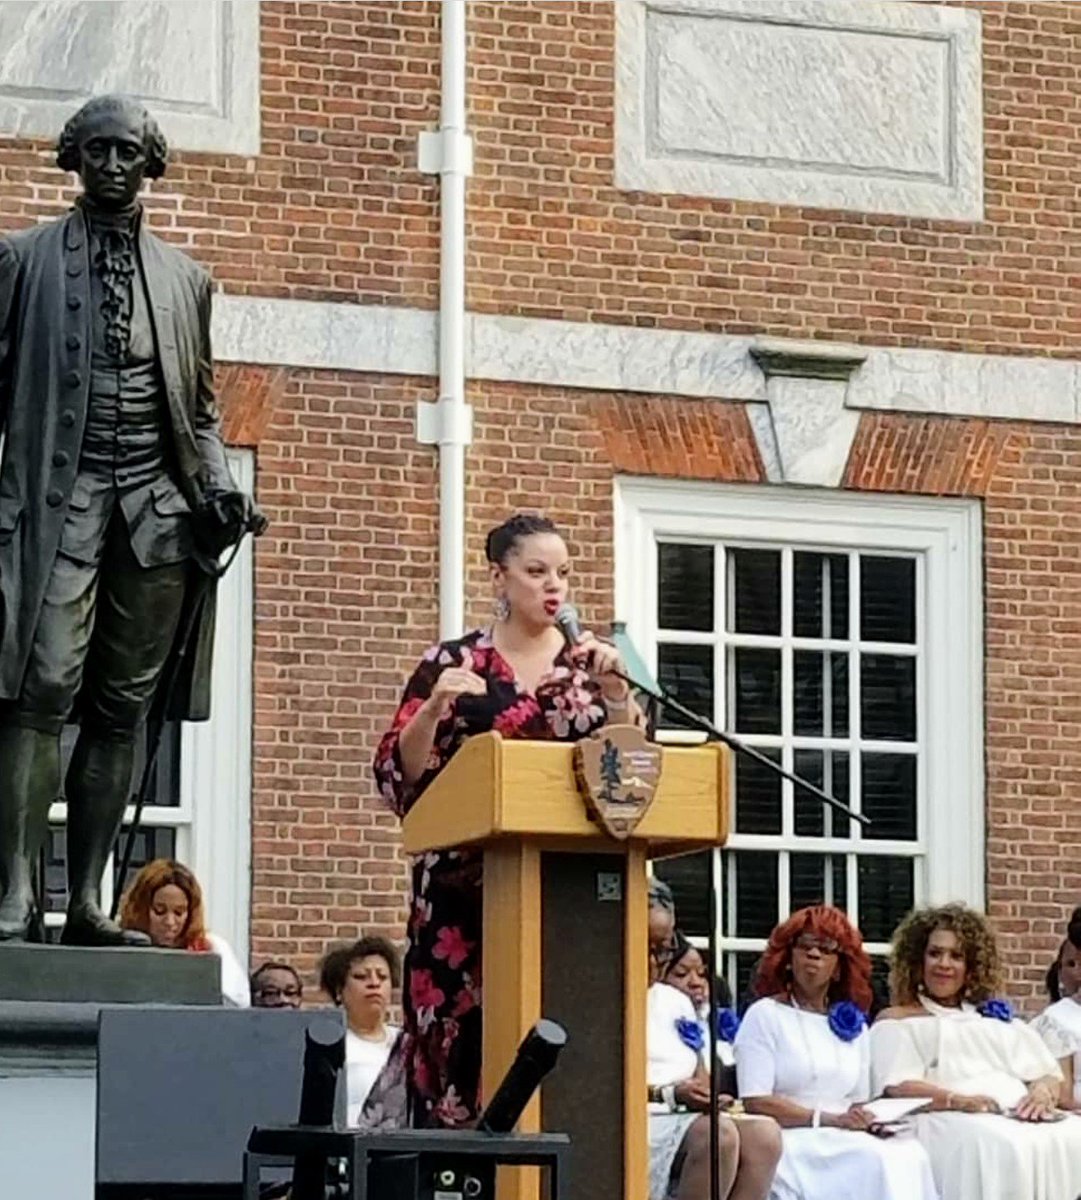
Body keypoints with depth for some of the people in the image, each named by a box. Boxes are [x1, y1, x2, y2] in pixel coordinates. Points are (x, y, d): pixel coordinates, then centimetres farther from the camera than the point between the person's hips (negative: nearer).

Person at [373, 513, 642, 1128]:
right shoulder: (454, 663, 5)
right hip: (468, 886, -2)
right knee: (463, 1043, -8)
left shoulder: (587, 662, 12)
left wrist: (613, 689, -9)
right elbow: (400, 775, 0)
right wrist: (434, 708, -17)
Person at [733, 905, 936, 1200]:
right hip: (792, 1140, -5)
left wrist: (873, 1121, -8)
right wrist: (830, 1119, -14)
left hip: (848, 1139, 5)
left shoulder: (853, 1024, 18)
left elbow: (858, 1102, 17)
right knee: (876, 1162, -30)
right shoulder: (765, 1016, 1)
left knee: (909, 1154, -26)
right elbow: (756, 1102, -8)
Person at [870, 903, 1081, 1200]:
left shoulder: (997, 1017, 30)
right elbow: (897, 1086, -2)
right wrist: (959, 1100, -19)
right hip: (949, 1122, -4)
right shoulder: (897, 1021, 16)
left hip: (1018, 1117, 4)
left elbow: (1048, 1074, 20)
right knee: (1007, 1148, -38)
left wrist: (1042, 1092, -5)